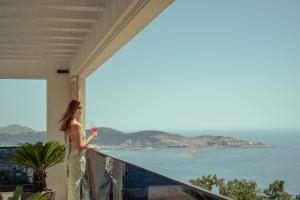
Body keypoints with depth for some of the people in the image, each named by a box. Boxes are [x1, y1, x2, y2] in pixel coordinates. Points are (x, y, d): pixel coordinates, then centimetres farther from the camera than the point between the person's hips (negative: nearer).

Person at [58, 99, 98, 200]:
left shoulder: (68, 124, 9)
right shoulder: (77, 125, -18)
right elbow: (80, 147, -19)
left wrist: (87, 146, 21)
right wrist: (92, 137, -9)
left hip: (69, 158, 9)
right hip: (77, 159, -9)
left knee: (72, 187, 17)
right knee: (76, 189, 1)